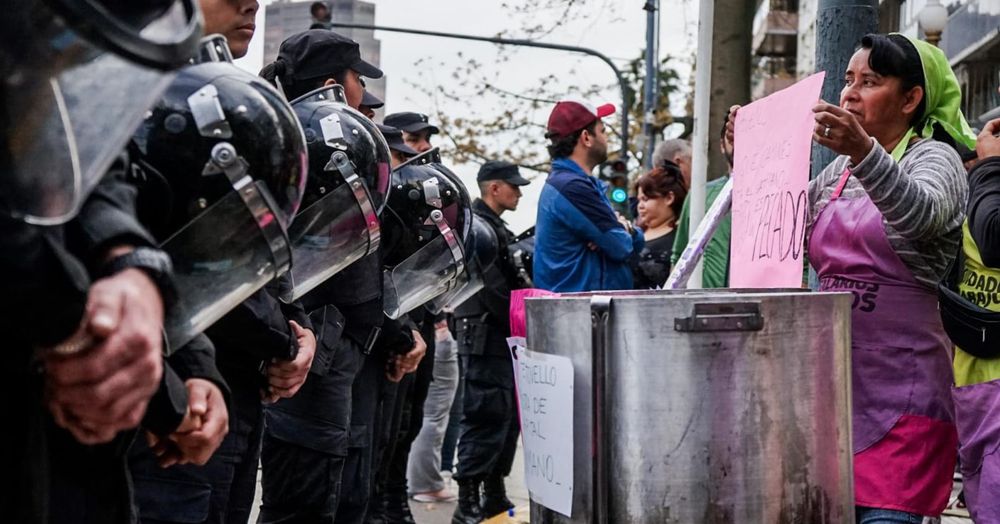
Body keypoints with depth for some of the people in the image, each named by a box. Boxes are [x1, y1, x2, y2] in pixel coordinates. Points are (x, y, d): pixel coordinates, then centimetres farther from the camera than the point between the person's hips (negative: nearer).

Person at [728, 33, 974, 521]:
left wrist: (864, 152, -43)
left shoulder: (935, 159, -3)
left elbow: (920, 214, -26)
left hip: (899, 383, -6)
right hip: (836, 374, 6)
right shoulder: (842, 170, 18)